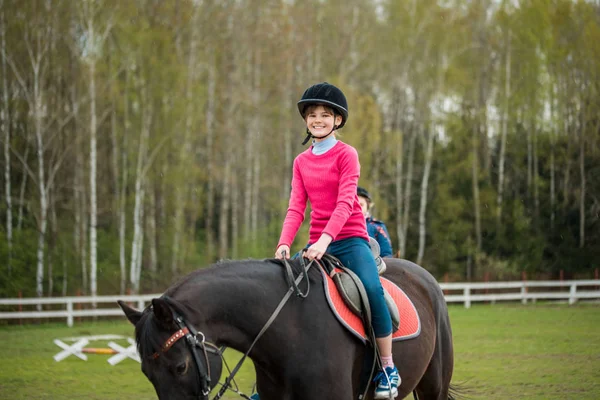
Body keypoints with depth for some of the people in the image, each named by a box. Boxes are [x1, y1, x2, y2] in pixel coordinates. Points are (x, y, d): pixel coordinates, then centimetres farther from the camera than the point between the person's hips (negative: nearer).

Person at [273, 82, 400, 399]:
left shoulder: (347, 155, -4)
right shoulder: (301, 162, 11)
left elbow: (345, 202, -16)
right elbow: (296, 208, 4)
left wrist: (325, 240, -30)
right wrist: (284, 244, -15)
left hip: (350, 239, -5)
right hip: (317, 244, 5)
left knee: (371, 288, -29)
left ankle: (388, 369, -20)